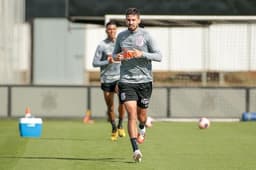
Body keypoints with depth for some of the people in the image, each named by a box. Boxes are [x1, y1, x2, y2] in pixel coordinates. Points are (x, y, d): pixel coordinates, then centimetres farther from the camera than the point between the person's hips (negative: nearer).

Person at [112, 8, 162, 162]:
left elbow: (159, 56, -5)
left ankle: (142, 129, 49)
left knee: (141, 115, 10)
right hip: (126, 81, 1)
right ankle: (136, 150, -16)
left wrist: (142, 54, -21)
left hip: (144, 80, -1)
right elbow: (115, 54, 20)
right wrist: (116, 57, -4)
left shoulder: (146, 35, -3)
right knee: (131, 113, -14)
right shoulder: (121, 36, 7)